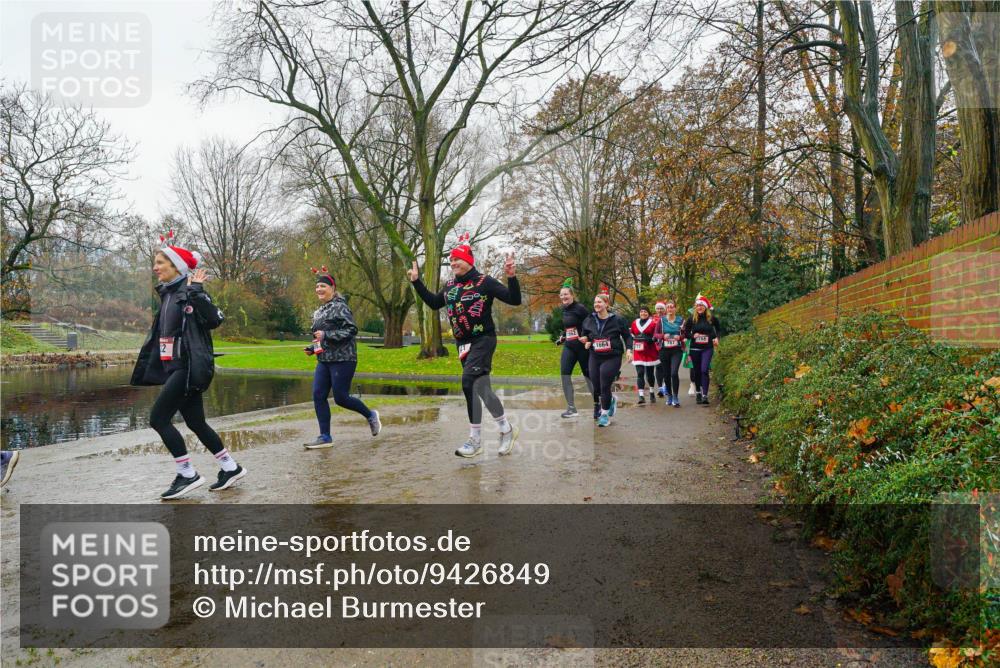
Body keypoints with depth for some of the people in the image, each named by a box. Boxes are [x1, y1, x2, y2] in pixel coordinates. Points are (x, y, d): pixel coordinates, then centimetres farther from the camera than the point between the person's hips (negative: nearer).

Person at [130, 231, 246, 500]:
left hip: (188, 367, -9)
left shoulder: (189, 292, -11)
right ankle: (230, 467, 22)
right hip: (175, 367, 9)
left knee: (158, 419, -9)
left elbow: (215, 319, -25)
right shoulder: (169, 294, 15)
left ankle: (188, 474, 1)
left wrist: (196, 291, -27)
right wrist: (145, 367, 22)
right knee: (196, 423, 12)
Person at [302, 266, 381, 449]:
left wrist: (326, 335, -22)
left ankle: (370, 415, 19)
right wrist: (312, 348, 10)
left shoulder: (340, 307, -9)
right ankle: (325, 437, 7)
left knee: (341, 398, -6)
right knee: (318, 396, -1)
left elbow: (352, 330, -17)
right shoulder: (318, 312, 17)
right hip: (324, 360, 8)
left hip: (343, 359, -8)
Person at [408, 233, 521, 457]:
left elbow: (514, 300, -13)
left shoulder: (484, 282, -9)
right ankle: (506, 430, 22)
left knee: (469, 384, -19)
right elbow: (434, 303, 24)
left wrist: (511, 277, -28)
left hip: (483, 340, -7)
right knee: (482, 389, 8)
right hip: (463, 343, 7)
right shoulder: (450, 285, 9)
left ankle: (475, 440, -6)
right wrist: (416, 282, 21)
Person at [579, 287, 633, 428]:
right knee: (596, 387, 6)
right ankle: (611, 400, 39)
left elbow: (627, 336, 2)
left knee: (605, 386, -9)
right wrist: (587, 342, 2)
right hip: (595, 357, 4)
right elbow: (585, 335, 22)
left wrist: (628, 350, -10)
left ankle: (605, 414, 10)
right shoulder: (589, 320, 4)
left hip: (612, 357, -4)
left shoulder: (617, 319, -6)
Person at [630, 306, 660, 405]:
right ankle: (641, 396, -12)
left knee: (650, 373, 10)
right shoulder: (634, 323, 10)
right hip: (638, 353, 2)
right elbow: (632, 335, 19)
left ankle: (652, 392, 31)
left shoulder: (653, 323, -1)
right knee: (640, 373, -8)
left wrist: (650, 339, -18)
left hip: (650, 352, -2)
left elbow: (657, 336, -2)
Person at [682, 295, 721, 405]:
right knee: (697, 371, 10)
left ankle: (705, 396, -16)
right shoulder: (692, 319, 1)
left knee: (704, 370, -15)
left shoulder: (711, 318, 1)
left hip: (707, 348, -2)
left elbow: (717, 329, 20)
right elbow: (686, 333, 6)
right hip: (695, 348, 2)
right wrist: (693, 335, -12)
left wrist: (716, 338, 6)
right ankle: (698, 393, 26)